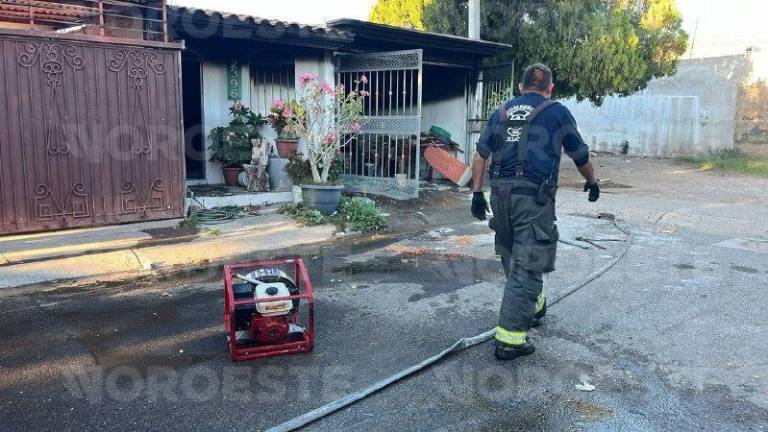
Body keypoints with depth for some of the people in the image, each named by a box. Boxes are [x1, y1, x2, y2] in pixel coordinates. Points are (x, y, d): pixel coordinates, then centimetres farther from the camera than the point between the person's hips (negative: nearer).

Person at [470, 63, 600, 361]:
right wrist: (592, 182, 33)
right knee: (527, 266, -3)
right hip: (534, 197, -5)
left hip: (500, 194, 5)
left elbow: (481, 155, 12)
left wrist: (477, 193, 16)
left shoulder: (501, 112, 16)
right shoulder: (557, 112, 6)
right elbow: (581, 156, 16)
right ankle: (509, 339, -3)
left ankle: (533, 308, 42)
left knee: (513, 258, 21)